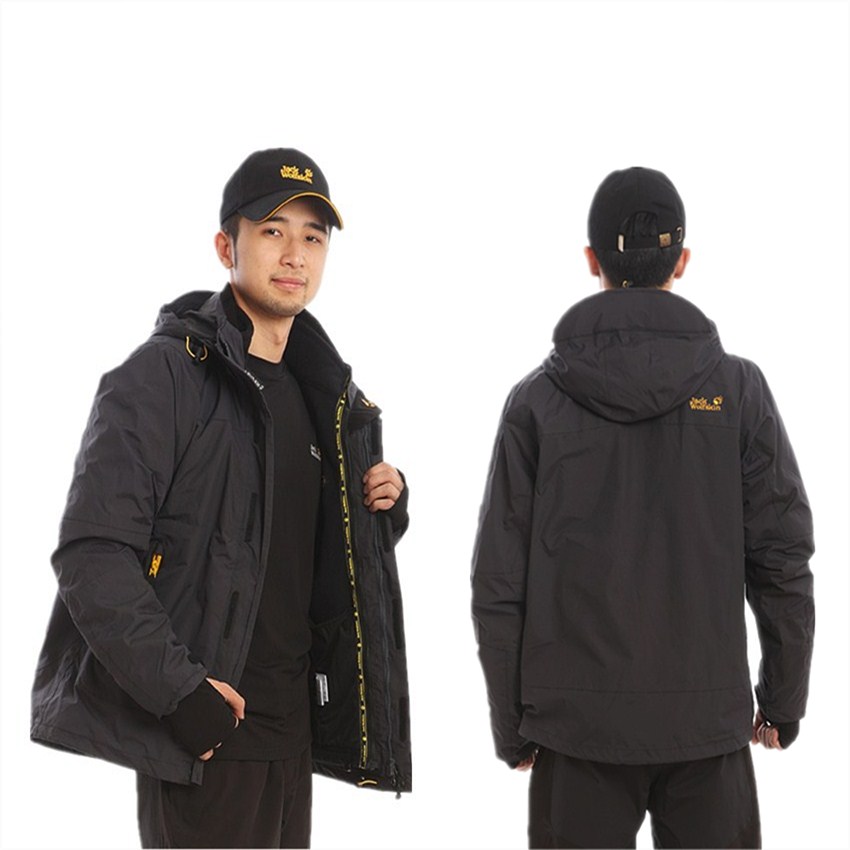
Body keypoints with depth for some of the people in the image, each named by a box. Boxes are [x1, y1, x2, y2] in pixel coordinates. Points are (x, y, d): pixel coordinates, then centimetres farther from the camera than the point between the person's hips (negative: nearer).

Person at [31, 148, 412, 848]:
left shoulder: (326, 394, 15)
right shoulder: (163, 377, -9)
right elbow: (93, 555, -16)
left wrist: (384, 508, 4)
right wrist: (177, 689, -21)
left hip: (293, 725, 7)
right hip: (202, 729, -7)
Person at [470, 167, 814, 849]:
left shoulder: (538, 398, -2)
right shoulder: (737, 389, -3)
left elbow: (499, 581, -3)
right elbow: (782, 560, -2)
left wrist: (511, 721, 7)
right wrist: (784, 699, 9)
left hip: (575, 720, 0)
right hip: (709, 717, 0)